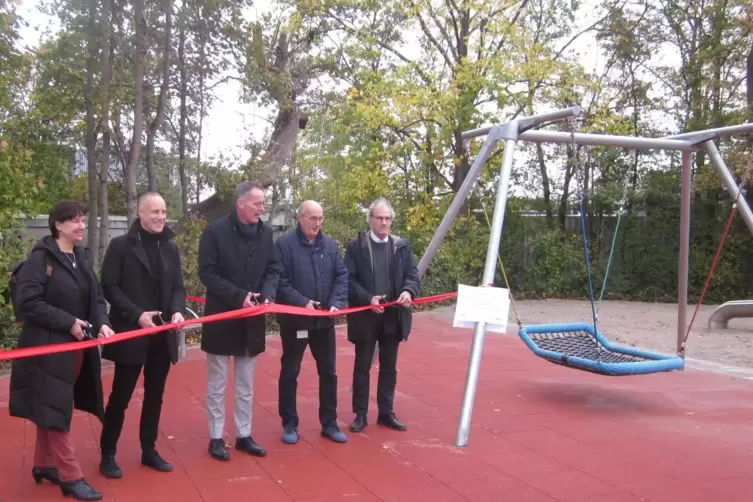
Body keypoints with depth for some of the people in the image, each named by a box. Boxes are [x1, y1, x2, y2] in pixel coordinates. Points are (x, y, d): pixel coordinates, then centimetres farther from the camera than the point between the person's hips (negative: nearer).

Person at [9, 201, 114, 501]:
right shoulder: (40, 258, -11)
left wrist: (102, 323, -8)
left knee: (55, 408, 16)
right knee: (54, 408, -1)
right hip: (49, 346, -7)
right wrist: (68, 322, -20)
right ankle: (71, 477, 5)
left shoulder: (82, 257, 10)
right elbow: (28, 302, -18)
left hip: (78, 345, 7)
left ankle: (44, 465, 30)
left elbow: (96, 297, 11)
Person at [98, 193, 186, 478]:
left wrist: (177, 311, -11)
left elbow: (178, 287, 9)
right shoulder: (121, 246, -6)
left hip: (163, 335, 5)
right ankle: (108, 454, 17)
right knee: (121, 396, 3)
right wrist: (137, 315, -19)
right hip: (131, 333, -5)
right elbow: (109, 286, -9)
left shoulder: (170, 248, 8)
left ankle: (149, 450, 26)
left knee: (155, 396, 13)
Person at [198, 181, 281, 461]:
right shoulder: (215, 231, -11)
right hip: (222, 318, -4)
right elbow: (207, 272, -13)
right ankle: (216, 438, 19)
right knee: (217, 383, 8)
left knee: (246, 384, 14)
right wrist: (239, 296, -22)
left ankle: (244, 435, 25)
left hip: (252, 319, 4)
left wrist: (268, 294, -13)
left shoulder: (265, 232, 2)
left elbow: (274, 269, 7)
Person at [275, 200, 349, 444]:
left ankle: (329, 423, 24)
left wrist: (336, 303, -11)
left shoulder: (330, 245, 4)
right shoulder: (285, 244, -10)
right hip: (294, 320, -4)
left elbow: (342, 276, 4)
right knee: (290, 372, 9)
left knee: (328, 372, 11)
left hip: (324, 320, 4)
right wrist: (302, 302, -22)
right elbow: (280, 281, -15)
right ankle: (289, 424, 22)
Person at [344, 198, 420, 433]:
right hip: (365, 316, -3)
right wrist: (368, 298, -21)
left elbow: (413, 275, 3)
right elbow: (349, 280, -7)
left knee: (389, 367, 12)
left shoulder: (402, 245, 6)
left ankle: (386, 413, 24)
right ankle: (360, 414, 18)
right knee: (362, 367, 7)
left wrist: (408, 291, -19)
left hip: (393, 316, 3)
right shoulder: (356, 246, -2)